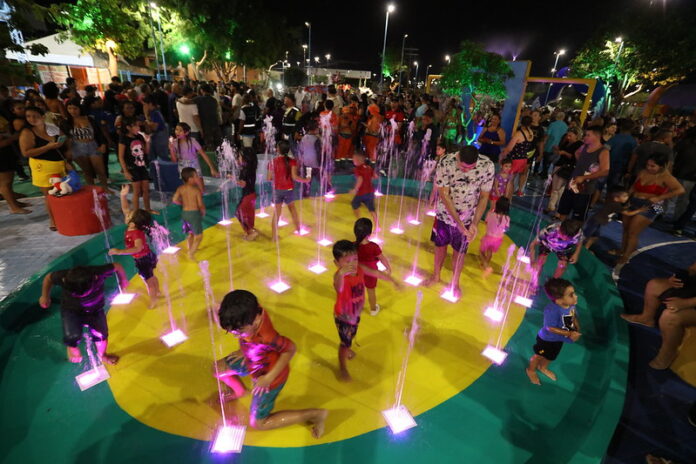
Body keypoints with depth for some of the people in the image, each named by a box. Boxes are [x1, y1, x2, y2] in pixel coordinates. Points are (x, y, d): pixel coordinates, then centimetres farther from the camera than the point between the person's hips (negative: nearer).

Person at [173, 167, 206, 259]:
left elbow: (174, 200, -9)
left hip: (184, 213, 6)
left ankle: (191, 249, 40)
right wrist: (203, 213, 5)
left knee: (189, 233, 25)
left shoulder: (180, 188, -1)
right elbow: (201, 205, -13)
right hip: (194, 213, -6)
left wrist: (183, 203, 9)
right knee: (198, 236, 3)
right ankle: (191, 254, -4)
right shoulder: (197, 190, -14)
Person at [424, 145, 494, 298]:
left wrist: (475, 222, -18)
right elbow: (444, 195, -22)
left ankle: (455, 283, 40)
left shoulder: (487, 166, -21)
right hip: (444, 215, 0)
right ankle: (436, 275, 45)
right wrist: (458, 221, -26)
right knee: (440, 245, 20)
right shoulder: (446, 163, -25)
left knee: (459, 251, 16)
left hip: (467, 218, 0)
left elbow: (484, 197, -11)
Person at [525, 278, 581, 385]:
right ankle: (531, 370, 49)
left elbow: (574, 317, 0)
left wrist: (577, 330, -13)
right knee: (539, 356, 20)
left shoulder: (571, 305, -20)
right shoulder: (552, 310, -42)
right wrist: (570, 334, -31)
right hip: (547, 339, -7)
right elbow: (551, 328, -33)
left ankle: (543, 367, 63)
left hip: (559, 339, 7)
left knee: (551, 356, 32)